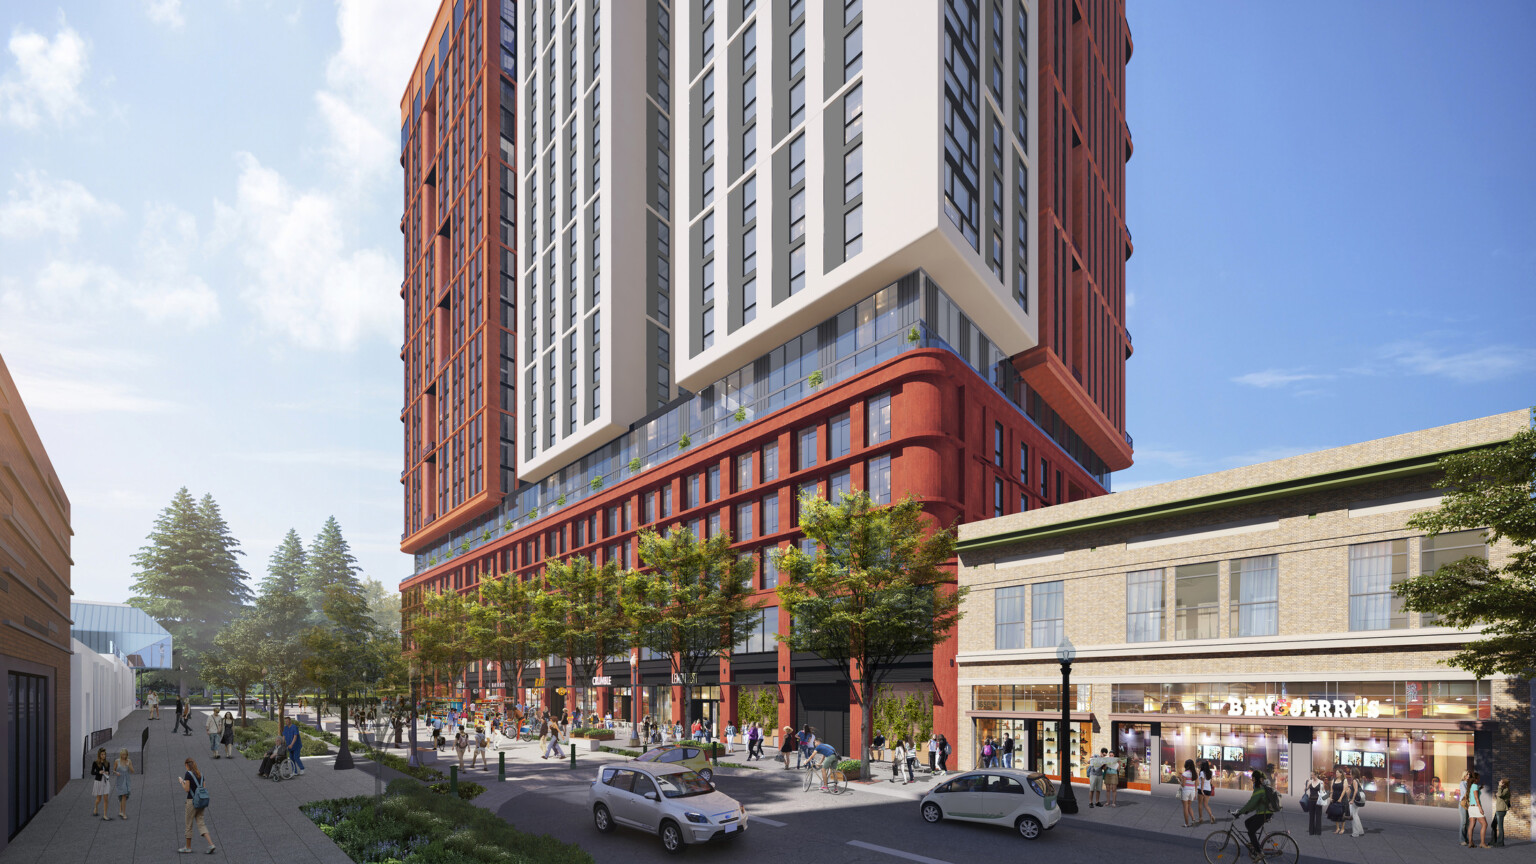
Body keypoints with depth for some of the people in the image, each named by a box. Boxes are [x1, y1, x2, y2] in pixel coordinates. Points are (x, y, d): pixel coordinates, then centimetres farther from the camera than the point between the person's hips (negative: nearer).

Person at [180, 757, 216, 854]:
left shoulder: (188, 774, -10)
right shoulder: (200, 774, 10)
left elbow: (187, 789, -15)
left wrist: (182, 782, 3)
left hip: (192, 801, -6)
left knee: (189, 824, 8)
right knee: (201, 823, 6)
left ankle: (188, 847, 19)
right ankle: (211, 844, -9)